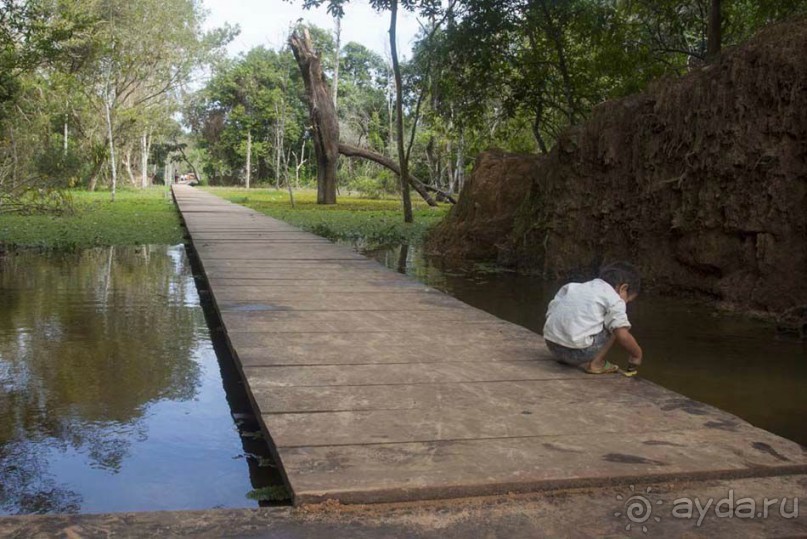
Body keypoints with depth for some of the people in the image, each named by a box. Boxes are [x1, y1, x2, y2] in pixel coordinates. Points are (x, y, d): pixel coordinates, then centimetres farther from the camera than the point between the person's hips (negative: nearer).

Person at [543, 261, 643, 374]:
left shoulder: (574, 287, 21)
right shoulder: (615, 300, 1)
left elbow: (551, 310, 21)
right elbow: (623, 336, -9)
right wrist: (637, 355, 9)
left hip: (552, 347, 7)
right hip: (579, 352, -7)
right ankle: (596, 363, 4)